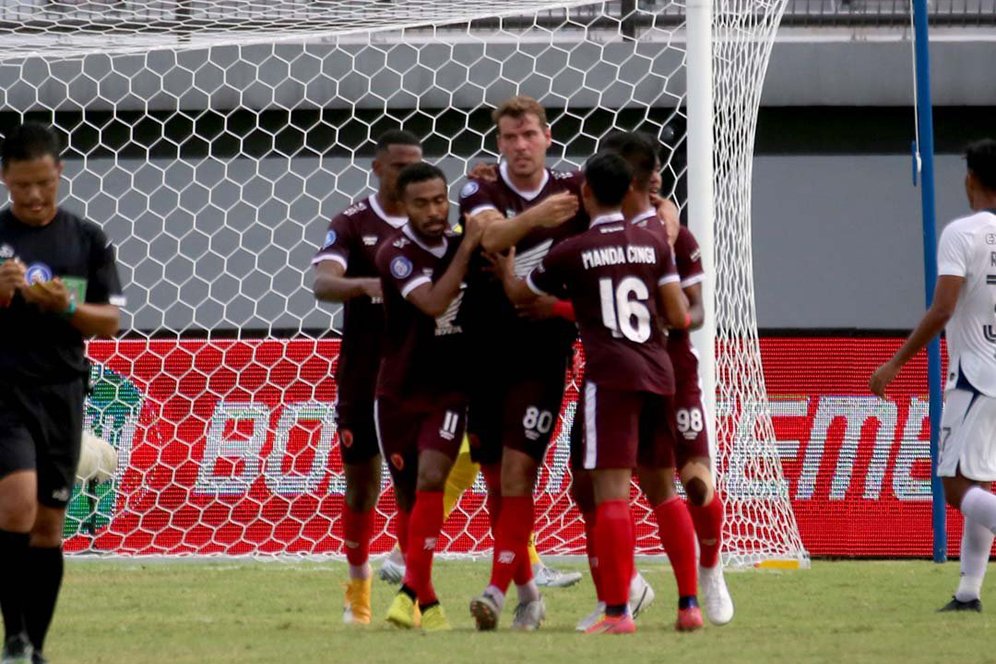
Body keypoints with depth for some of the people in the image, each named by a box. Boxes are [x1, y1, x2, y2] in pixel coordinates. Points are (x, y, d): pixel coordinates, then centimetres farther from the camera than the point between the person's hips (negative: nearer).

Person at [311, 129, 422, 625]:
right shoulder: (352, 224, -4)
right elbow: (323, 283, -18)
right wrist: (369, 284, -39)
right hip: (363, 374, -1)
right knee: (362, 483, 8)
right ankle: (358, 588, 24)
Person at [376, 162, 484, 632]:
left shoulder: (462, 245, 1)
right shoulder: (396, 254, -14)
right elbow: (433, 303, -28)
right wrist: (467, 248, -25)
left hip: (449, 391, 2)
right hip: (398, 394, -2)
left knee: (431, 481, -19)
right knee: (409, 498, 4)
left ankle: (410, 590, -21)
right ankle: (427, 604, 16)